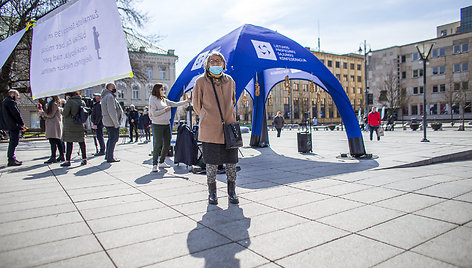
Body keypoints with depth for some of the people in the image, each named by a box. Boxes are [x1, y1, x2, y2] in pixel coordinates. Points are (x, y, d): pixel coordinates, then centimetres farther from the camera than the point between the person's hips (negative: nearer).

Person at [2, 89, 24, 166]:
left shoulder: (4, 101, 19)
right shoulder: (11, 102, -13)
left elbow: (4, 115, 22)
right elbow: (16, 114, -15)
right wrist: (22, 124, -6)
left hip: (9, 125, 10)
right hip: (14, 125, -10)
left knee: (12, 142, 16)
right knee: (14, 142, -9)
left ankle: (11, 158, 22)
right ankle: (11, 160, -9)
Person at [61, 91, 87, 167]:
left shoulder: (70, 102, -12)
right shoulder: (82, 102, 6)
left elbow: (64, 113, -13)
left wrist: (62, 110, 7)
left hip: (70, 125, -5)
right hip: (80, 125, 6)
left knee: (69, 143, -1)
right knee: (81, 142, 10)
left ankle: (68, 160, 1)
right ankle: (84, 159, 13)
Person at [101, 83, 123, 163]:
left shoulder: (106, 96, 21)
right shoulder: (110, 96, -13)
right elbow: (111, 111, -21)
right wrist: (116, 123, -21)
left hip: (107, 122, 11)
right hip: (112, 122, -11)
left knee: (111, 138, 18)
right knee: (113, 139, -7)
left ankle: (108, 155, 25)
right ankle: (110, 157, -4)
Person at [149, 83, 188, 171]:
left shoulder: (164, 100, 14)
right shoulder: (153, 100, -6)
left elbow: (175, 104, 15)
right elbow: (154, 113, -15)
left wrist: (187, 101, 11)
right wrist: (165, 110, -12)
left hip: (167, 124, 8)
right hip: (157, 125, -8)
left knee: (167, 144, 9)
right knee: (157, 144, -10)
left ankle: (162, 162, 22)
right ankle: (154, 164, -1)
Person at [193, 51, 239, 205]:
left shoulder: (230, 81, 10)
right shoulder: (201, 82, 0)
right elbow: (197, 105, 11)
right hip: (210, 129, -3)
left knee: (231, 162, 5)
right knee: (212, 163, 2)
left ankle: (231, 192, 20)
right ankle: (212, 193, 19)